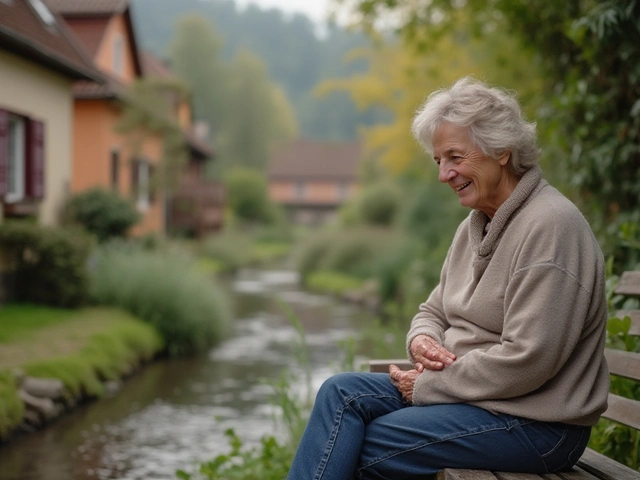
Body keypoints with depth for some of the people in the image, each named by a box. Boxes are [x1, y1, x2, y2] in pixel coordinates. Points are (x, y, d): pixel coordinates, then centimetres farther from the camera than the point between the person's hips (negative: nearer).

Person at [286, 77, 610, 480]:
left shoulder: (550, 225, -18)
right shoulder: (476, 225, 12)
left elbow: (526, 360, -24)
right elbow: (435, 312, 19)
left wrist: (428, 386, -15)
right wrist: (422, 341, -6)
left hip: (537, 422, -8)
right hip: (472, 393, 9)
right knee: (343, 393, -8)